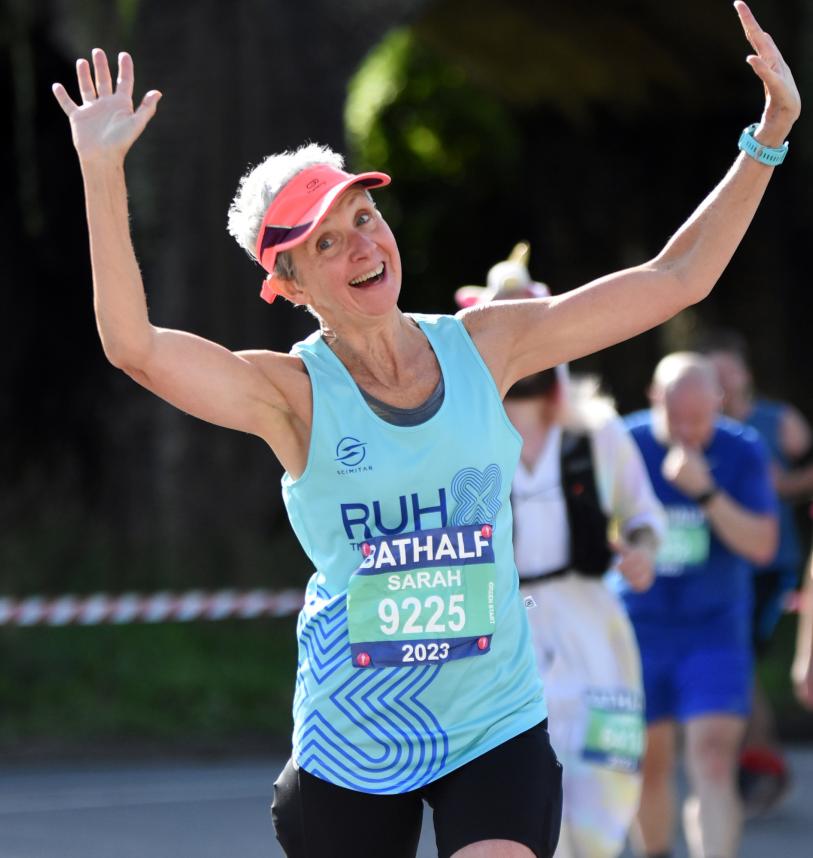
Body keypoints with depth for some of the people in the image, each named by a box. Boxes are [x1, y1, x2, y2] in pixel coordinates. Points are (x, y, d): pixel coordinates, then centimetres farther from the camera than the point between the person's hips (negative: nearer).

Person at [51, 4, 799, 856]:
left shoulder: (484, 345, 1)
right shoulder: (291, 394, -9)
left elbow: (676, 278, 5)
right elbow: (133, 345, -26)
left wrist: (768, 136, -1)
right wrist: (102, 172, -34)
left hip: (498, 730, 1)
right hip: (352, 744, -1)